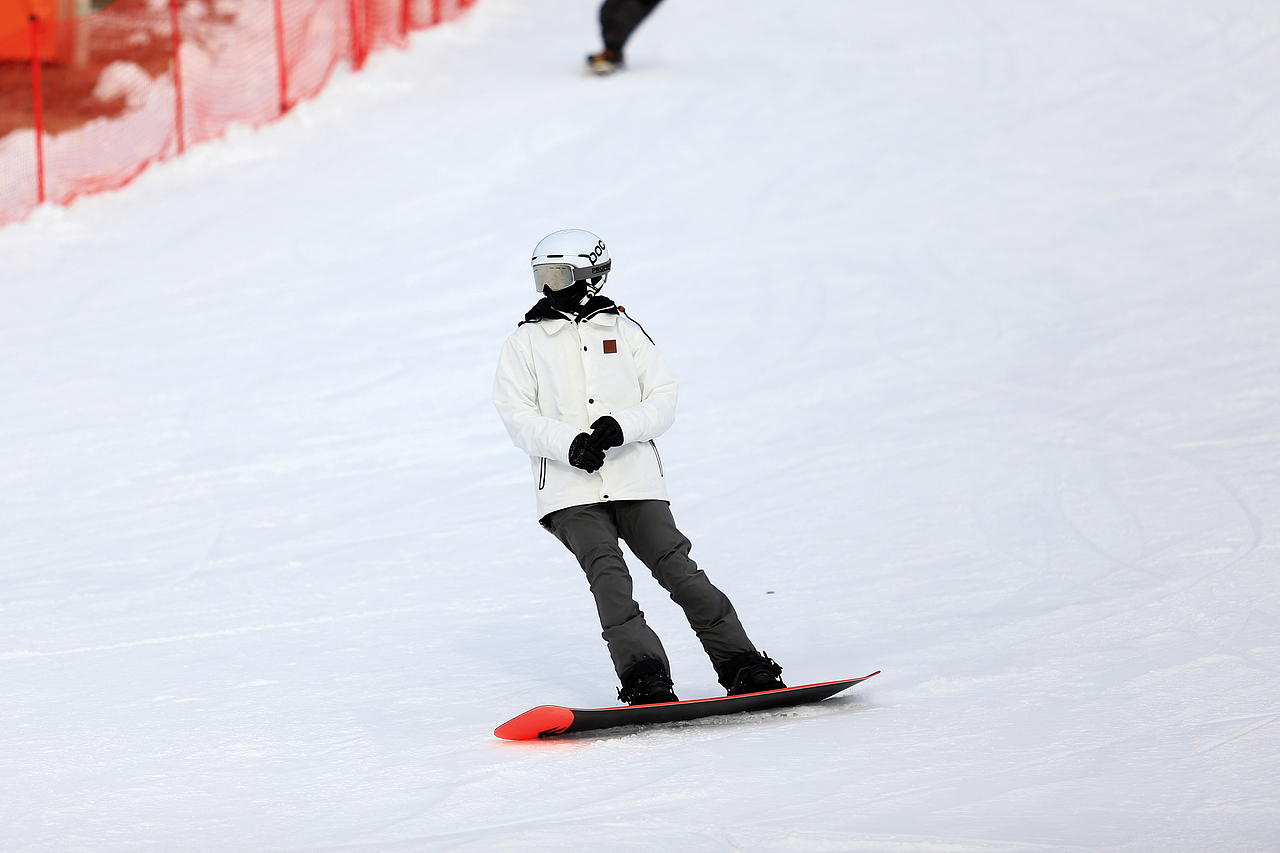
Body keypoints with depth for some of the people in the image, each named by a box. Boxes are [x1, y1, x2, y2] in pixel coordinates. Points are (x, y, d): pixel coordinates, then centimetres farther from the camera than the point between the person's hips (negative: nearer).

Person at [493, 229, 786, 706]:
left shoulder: (622, 331, 14)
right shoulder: (525, 343, 11)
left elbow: (663, 398, 8)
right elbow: (517, 416, 2)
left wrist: (620, 426, -13)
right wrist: (570, 443, -15)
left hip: (635, 480, 0)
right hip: (570, 491, 0)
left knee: (677, 569, -8)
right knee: (609, 575, -19)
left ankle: (741, 665, -3)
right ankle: (643, 674, -23)